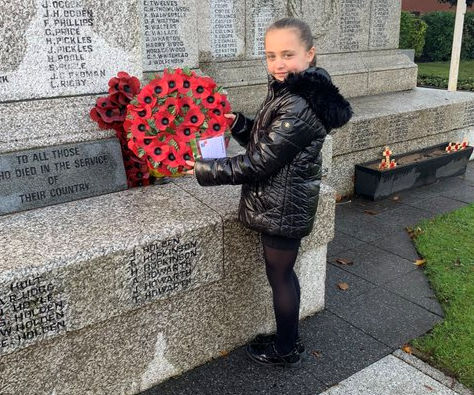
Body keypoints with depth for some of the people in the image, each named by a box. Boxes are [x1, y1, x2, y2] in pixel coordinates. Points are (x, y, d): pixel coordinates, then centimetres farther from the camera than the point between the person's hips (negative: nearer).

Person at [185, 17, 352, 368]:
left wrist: (204, 170, -15)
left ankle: (286, 351, 29)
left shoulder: (298, 108, -25)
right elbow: (263, 141, 14)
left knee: (280, 276, 7)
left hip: (283, 208, -10)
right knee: (283, 273, 21)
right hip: (283, 205, 10)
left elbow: (257, 163, -23)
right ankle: (288, 339, 40)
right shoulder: (288, 93, 7)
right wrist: (234, 122, -1)